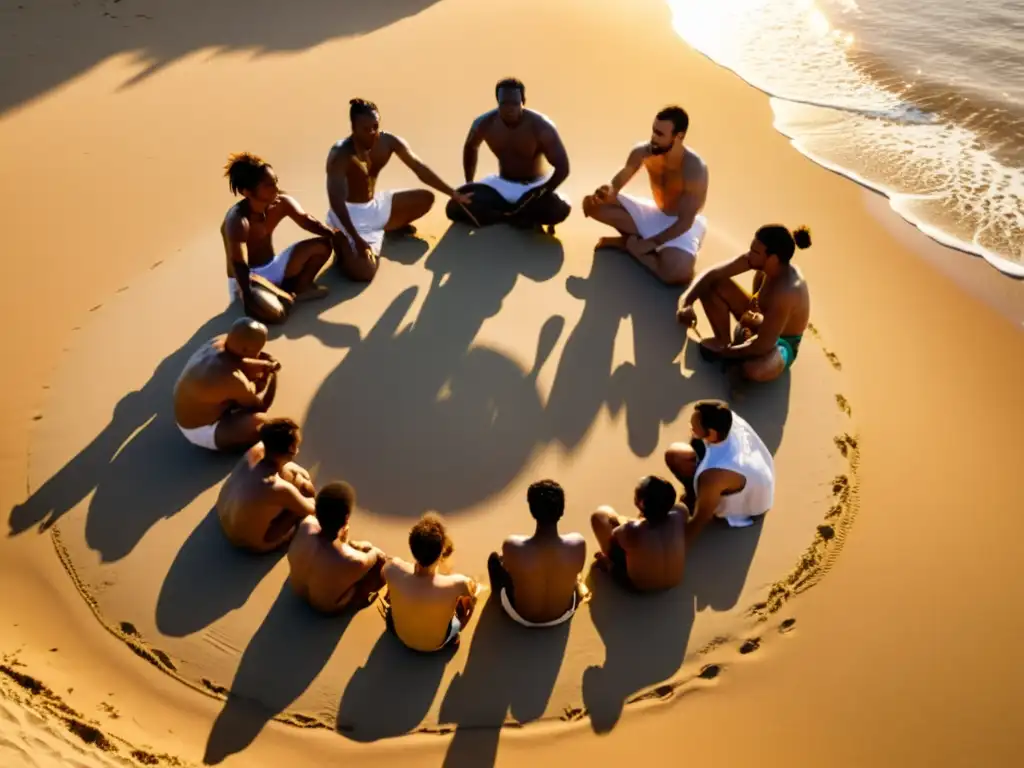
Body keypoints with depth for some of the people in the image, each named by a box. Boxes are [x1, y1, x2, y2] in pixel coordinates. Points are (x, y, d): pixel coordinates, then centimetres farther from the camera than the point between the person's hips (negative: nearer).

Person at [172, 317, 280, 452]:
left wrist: (265, 365, -7)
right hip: (200, 430, -9)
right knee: (260, 422, -29)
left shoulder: (221, 340, -16)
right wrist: (271, 375, -8)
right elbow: (260, 406, -20)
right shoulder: (232, 379, -38)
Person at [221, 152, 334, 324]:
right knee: (273, 312, -36)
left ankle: (299, 288, 2)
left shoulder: (282, 203, -10)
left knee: (323, 244, -6)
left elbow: (309, 222, -3)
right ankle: (288, 296, -1)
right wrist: (248, 298, -49)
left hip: (273, 267, 7)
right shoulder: (237, 220, -30)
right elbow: (239, 265, -39)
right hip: (247, 278, -7)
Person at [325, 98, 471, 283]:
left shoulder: (389, 142, -10)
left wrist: (452, 193, -3)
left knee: (425, 198, 11)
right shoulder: (340, 155, -28)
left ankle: (389, 227, 27)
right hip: (350, 213, -7)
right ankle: (342, 242, 6)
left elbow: (420, 169, -2)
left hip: (376, 204, 7)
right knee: (364, 272, -26)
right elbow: (336, 199, -34)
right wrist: (356, 239, -41)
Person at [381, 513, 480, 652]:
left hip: (401, 635, 2)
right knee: (471, 594, 18)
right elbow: (473, 589, -14)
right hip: (436, 644, -2)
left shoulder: (394, 569, -37)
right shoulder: (456, 584, -42)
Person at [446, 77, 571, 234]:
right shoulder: (484, 123, -10)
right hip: (501, 185, 3)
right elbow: (471, 147, 13)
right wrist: (469, 184, 11)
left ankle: (503, 214, -12)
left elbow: (563, 167, -21)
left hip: (533, 186, -3)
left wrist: (542, 196, -24)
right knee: (455, 208, -18)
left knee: (560, 210, -37)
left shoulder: (541, 127, -21)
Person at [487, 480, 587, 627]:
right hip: (563, 615, 1)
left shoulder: (513, 547, -35)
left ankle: (497, 594, 55)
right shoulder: (578, 543, -31)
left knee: (494, 558, 24)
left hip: (522, 617, -1)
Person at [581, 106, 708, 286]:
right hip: (655, 213, 4)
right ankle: (637, 240, -5)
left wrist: (652, 243, -27)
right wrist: (609, 192, -29)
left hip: (683, 225, -4)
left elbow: (685, 221, -26)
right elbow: (619, 180, -4)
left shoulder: (694, 169, -30)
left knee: (676, 273, -38)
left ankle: (628, 245, -12)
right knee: (593, 202, -13)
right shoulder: (643, 152, -16)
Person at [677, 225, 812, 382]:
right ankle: (723, 341, 2)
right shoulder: (760, 261, -20)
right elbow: (712, 274, -13)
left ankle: (727, 350, -6)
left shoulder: (785, 293, -40)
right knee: (712, 284, -11)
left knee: (755, 370, -41)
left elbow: (763, 346, -38)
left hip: (780, 343, -6)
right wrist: (686, 302, -28)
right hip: (762, 321, 6)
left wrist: (725, 352, -23)